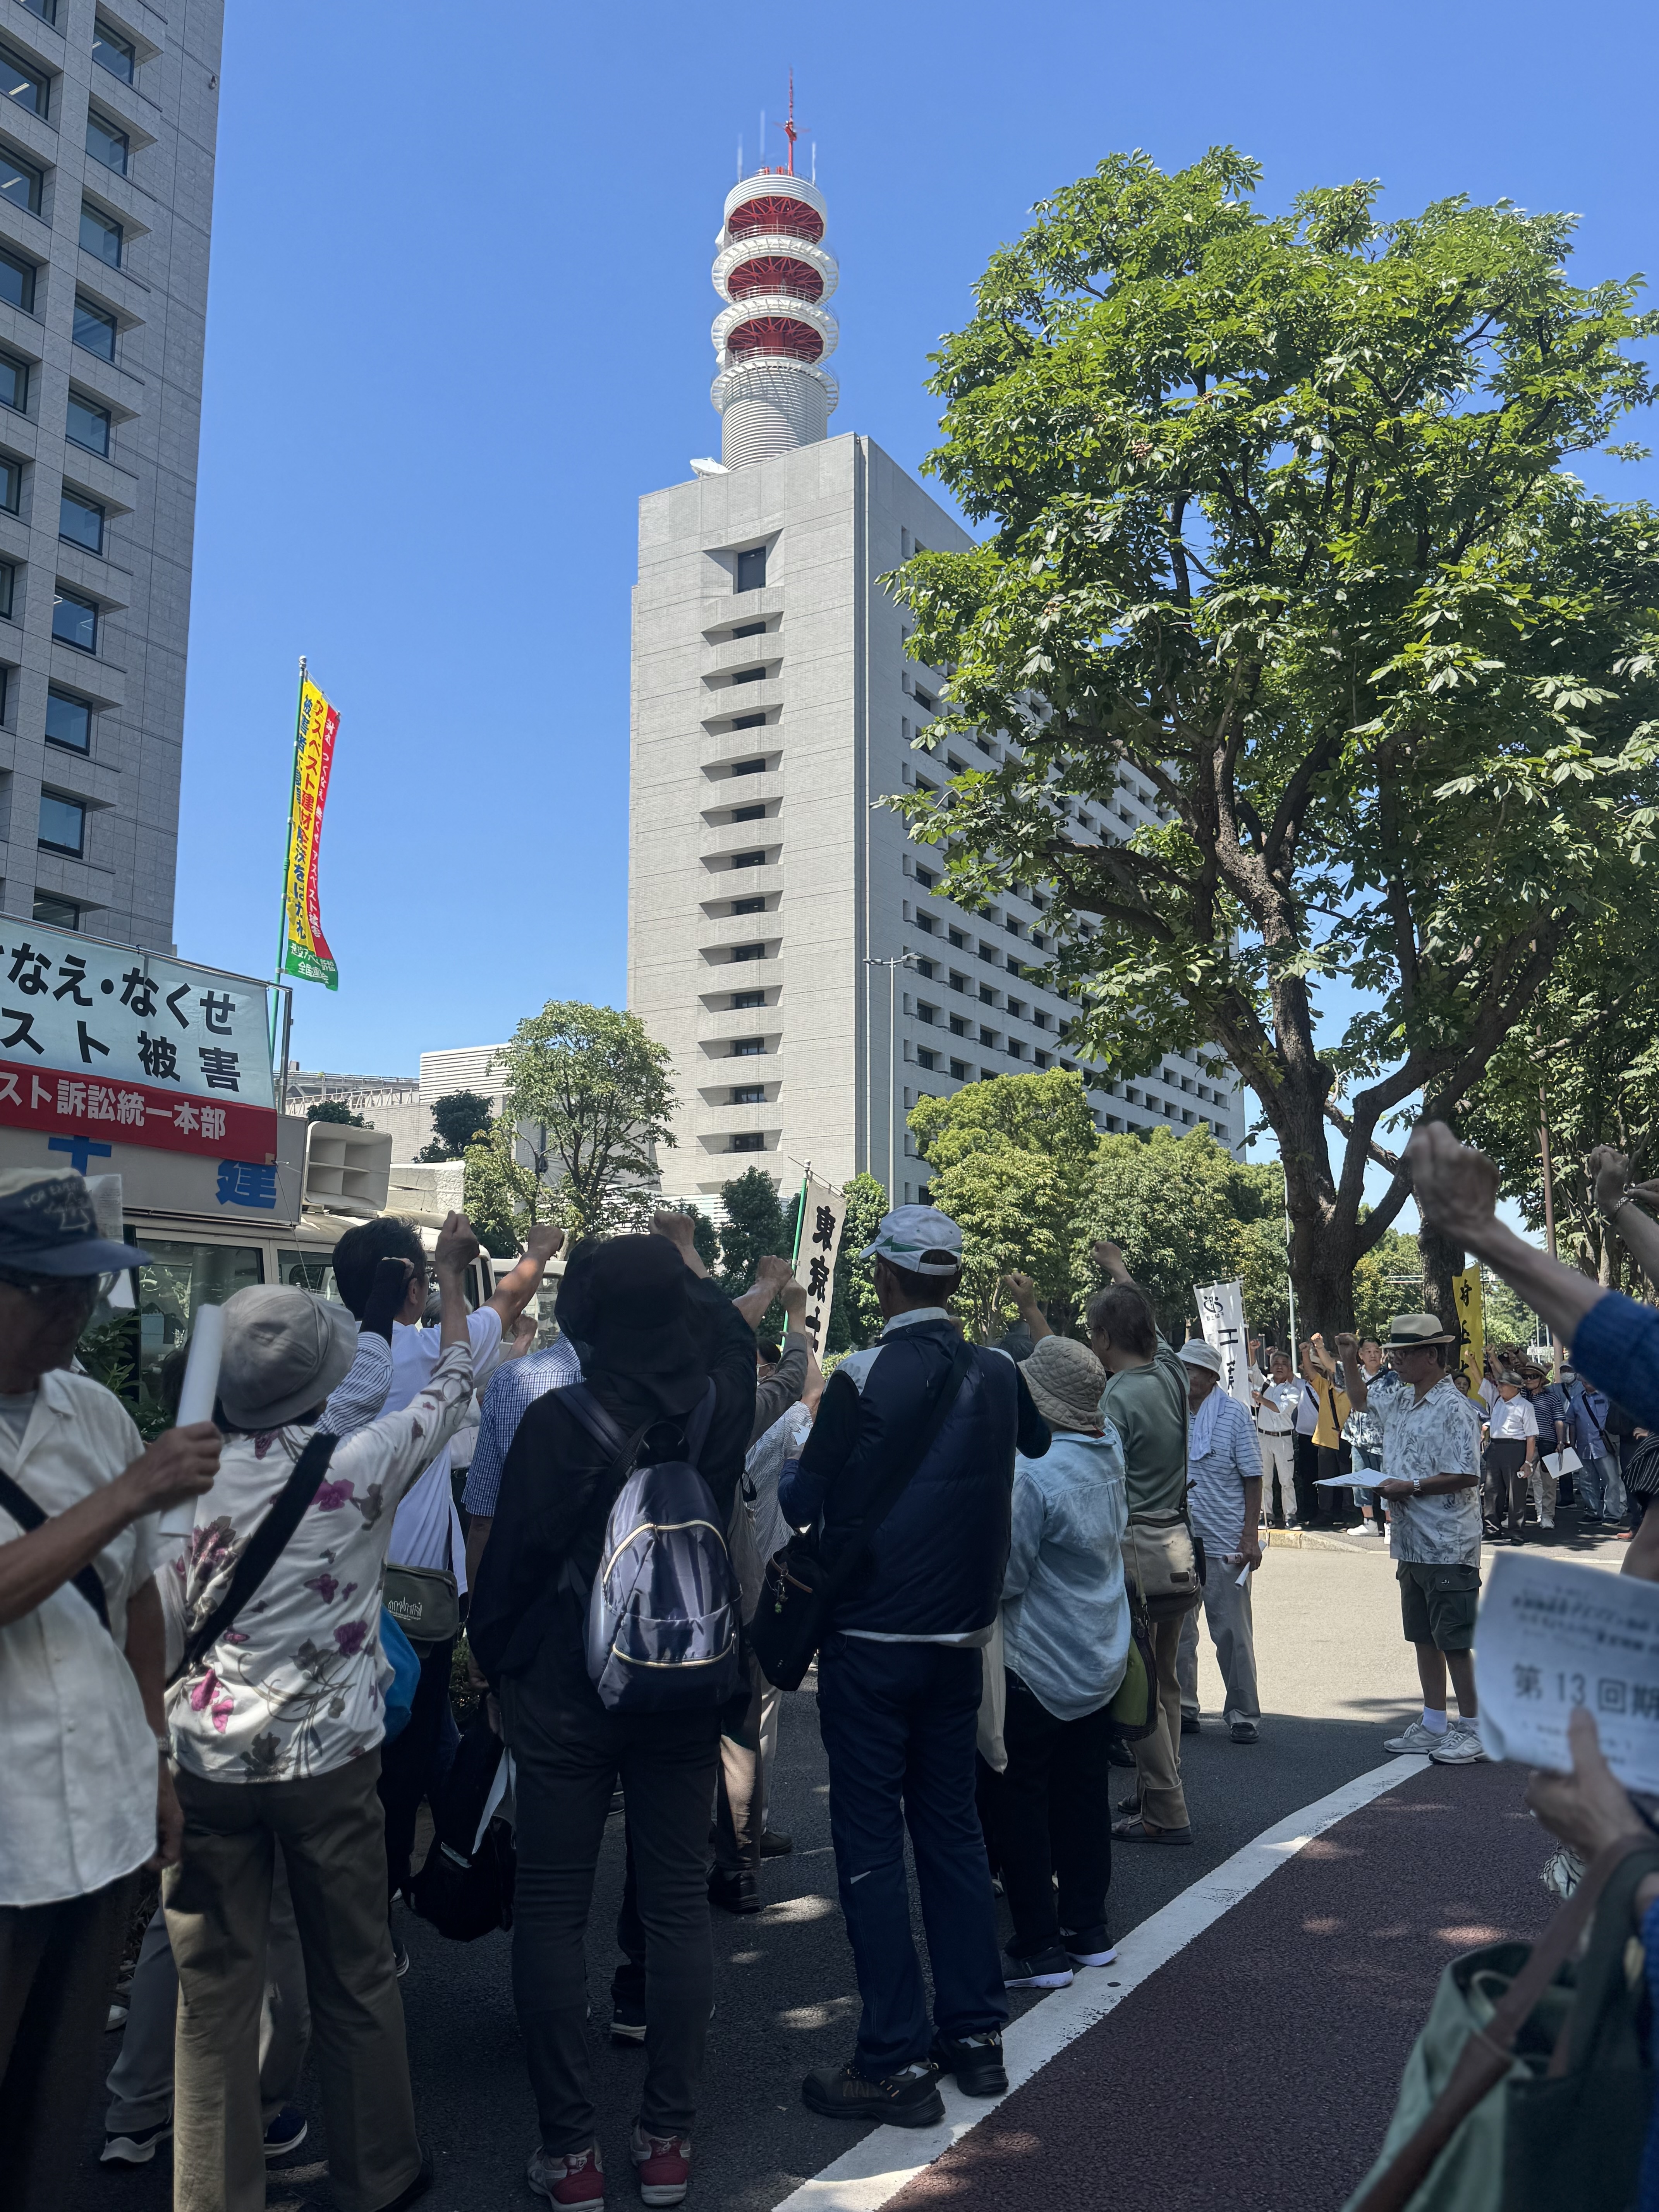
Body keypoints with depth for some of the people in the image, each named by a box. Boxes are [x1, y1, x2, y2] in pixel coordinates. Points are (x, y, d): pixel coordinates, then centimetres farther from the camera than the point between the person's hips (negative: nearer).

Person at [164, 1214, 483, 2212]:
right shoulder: (364, 1461, -11)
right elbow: (455, 1381, 5)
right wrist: (451, 1276, 19)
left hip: (205, 1759, 1)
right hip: (329, 1756, -1)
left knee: (216, 1989, 13)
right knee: (357, 1979, 15)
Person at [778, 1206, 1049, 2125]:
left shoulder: (863, 1377, -17)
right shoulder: (998, 1373, -1)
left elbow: (803, 1503, -7)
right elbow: (1038, 1443, 22)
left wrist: (789, 1471, 14)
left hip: (870, 1642, -5)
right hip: (962, 1636, 6)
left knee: (872, 1840, 3)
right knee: (952, 1825, 16)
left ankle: (896, 2064, 9)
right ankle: (975, 2032, 25)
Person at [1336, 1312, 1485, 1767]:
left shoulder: (1451, 1407, -15)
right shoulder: (1401, 1402, 12)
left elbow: (1467, 1476, -20)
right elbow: (1362, 1401, 34)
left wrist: (1410, 1487, -17)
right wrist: (1352, 1364, 18)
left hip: (1447, 1546, -9)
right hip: (1411, 1542, 9)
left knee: (1454, 1641, -1)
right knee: (1424, 1638, 14)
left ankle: (1474, 1730, 9)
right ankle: (1433, 1725, 23)